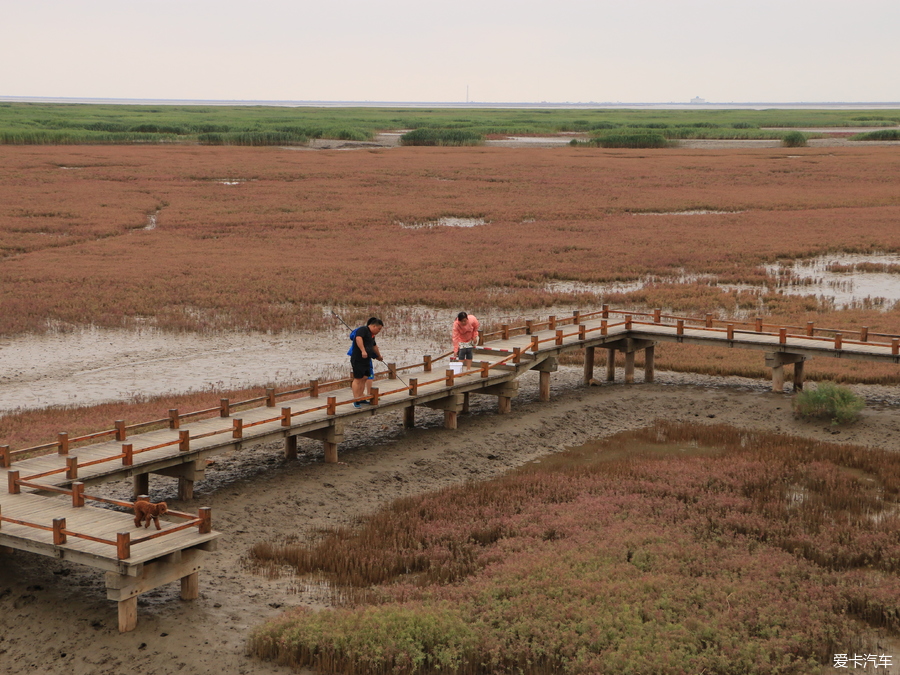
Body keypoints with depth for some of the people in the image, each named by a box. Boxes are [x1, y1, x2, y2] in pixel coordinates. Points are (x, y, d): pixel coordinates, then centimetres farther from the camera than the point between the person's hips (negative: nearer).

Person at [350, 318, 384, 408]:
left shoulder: (372, 335, 19)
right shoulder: (363, 329, -10)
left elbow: (374, 346, 37)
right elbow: (358, 338, -30)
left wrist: (379, 356, 50)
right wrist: (363, 351, -38)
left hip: (366, 359, 10)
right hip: (358, 359, -10)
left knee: (364, 378, 10)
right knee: (358, 378, -8)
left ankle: (361, 398, 18)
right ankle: (355, 401, -7)